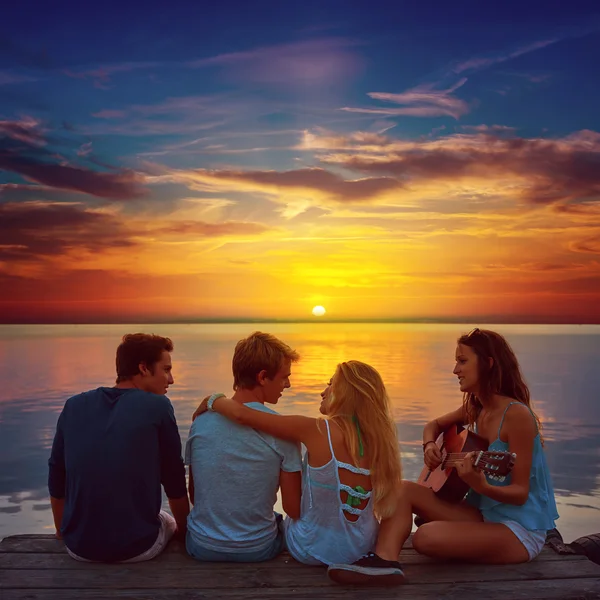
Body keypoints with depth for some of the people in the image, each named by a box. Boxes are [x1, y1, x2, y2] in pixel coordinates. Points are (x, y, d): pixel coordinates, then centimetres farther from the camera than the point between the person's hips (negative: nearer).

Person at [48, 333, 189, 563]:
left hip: (79, 546, 4)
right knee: (170, 522, 30)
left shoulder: (74, 406, 1)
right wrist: (185, 529, 15)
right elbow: (174, 481, -3)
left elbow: (56, 481, 9)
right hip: (138, 546, -3)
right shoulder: (157, 406, -10)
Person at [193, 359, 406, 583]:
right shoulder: (377, 437, -9)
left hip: (314, 549, -4)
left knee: (284, 517, 29)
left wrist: (211, 401, -2)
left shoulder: (317, 431, -23)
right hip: (362, 547, 4)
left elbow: (241, 414, -22)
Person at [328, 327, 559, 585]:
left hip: (520, 530, -8)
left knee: (426, 537, -32)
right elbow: (435, 424, 23)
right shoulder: (475, 408, 5)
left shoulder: (517, 414, -19)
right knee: (404, 489, -10)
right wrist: (429, 446, -1)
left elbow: (520, 492, -19)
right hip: (482, 514, 8)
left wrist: (481, 486, -39)